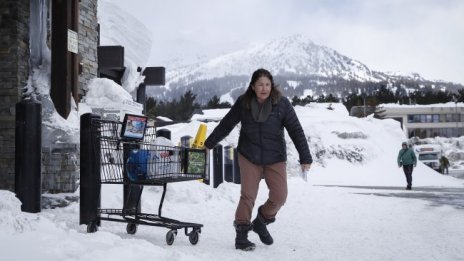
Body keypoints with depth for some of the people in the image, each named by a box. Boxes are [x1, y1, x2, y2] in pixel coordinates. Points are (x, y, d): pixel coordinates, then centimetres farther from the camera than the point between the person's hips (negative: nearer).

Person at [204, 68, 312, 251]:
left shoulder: (282, 104, -10)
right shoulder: (243, 103, -7)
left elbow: (296, 131, -9)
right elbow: (226, 125, 7)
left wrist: (305, 158, -12)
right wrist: (209, 143, 15)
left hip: (275, 158, 1)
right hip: (248, 156, 0)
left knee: (279, 196, -5)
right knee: (248, 196, -5)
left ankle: (261, 222, 23)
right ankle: (241, 234, 9)